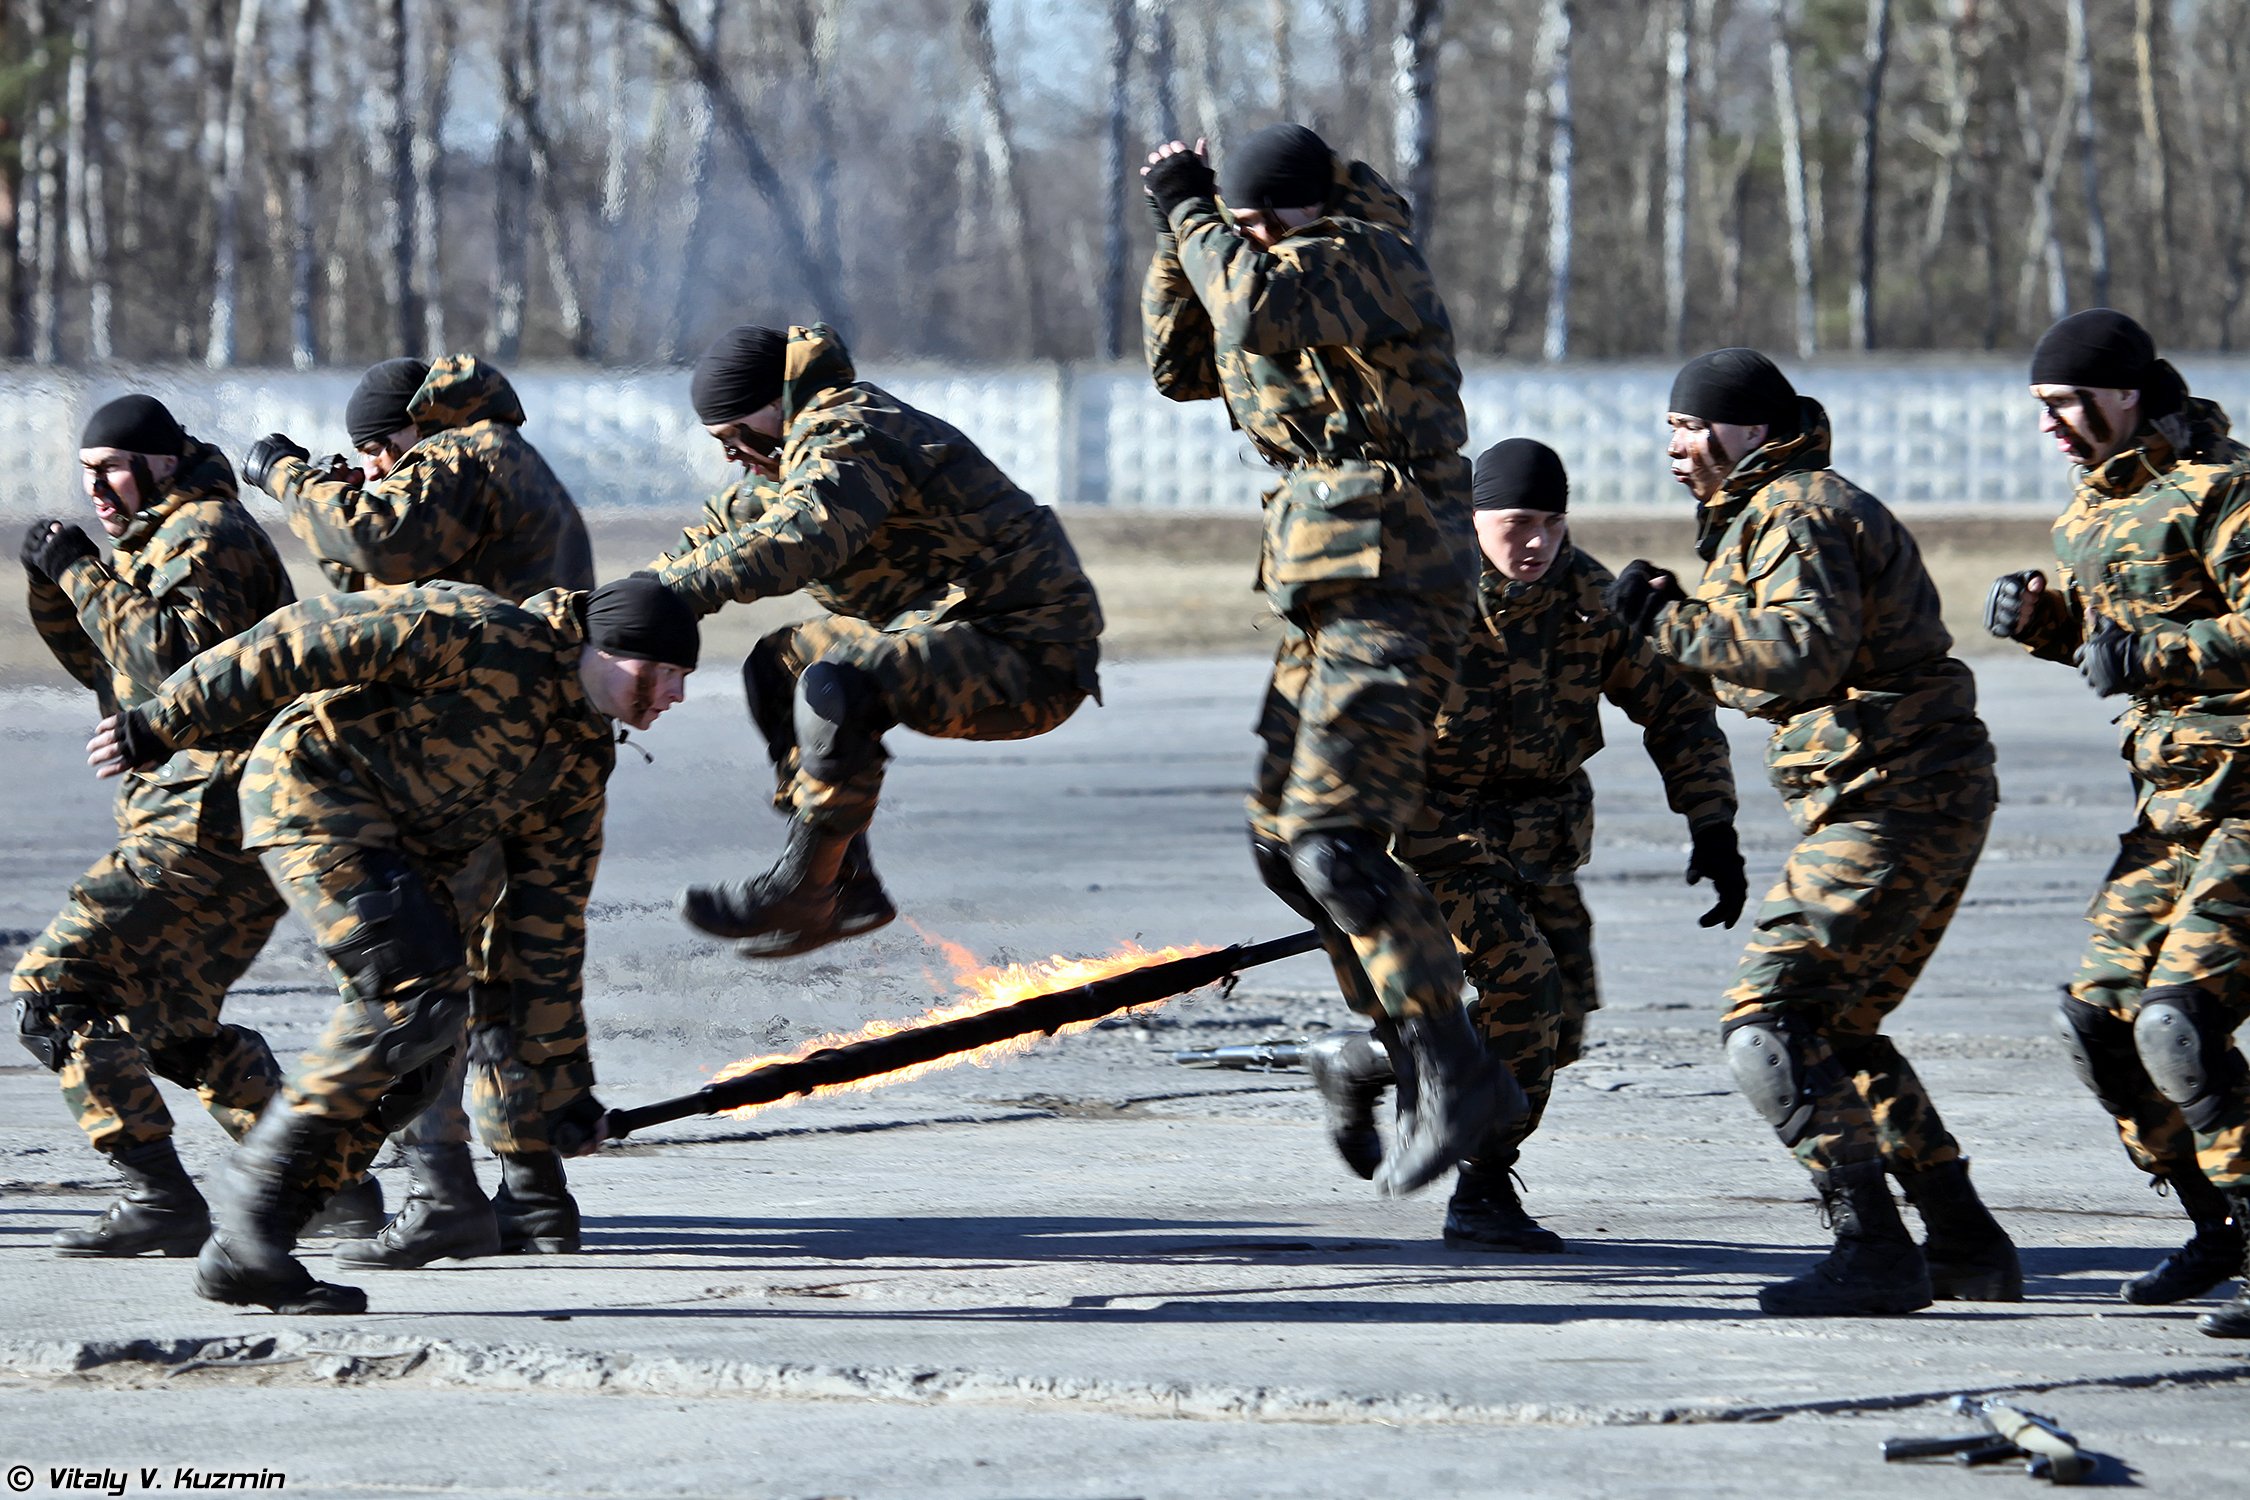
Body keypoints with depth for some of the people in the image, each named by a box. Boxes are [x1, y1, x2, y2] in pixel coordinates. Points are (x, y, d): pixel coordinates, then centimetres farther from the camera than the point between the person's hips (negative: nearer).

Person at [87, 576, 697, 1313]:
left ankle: (240, 1253, 4)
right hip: (313, 788, -9)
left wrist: (562, 1079, 12)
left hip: (399, 851, 9)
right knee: (416, 991, -23)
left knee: (418, 1057, 0)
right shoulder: (485, 637, -16)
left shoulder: (583, 762, 9)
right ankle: (258, 1181, -15)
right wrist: (163, 725, -18)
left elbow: (548, 919, 14)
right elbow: (308, 640, -18)